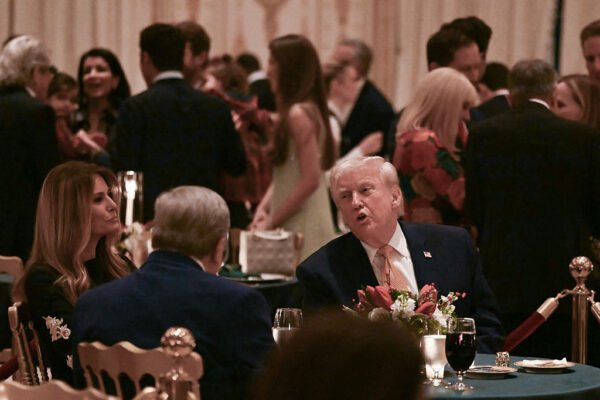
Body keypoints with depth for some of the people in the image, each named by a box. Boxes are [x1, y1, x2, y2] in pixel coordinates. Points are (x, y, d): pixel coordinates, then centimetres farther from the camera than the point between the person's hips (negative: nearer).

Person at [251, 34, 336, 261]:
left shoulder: (298, 114, -14)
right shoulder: (291, 112, 14)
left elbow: (310, 180, -19)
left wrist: (272, 222, -14)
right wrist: (263, 208, 4)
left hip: (302, 228, -9)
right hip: (294, 224, 9)